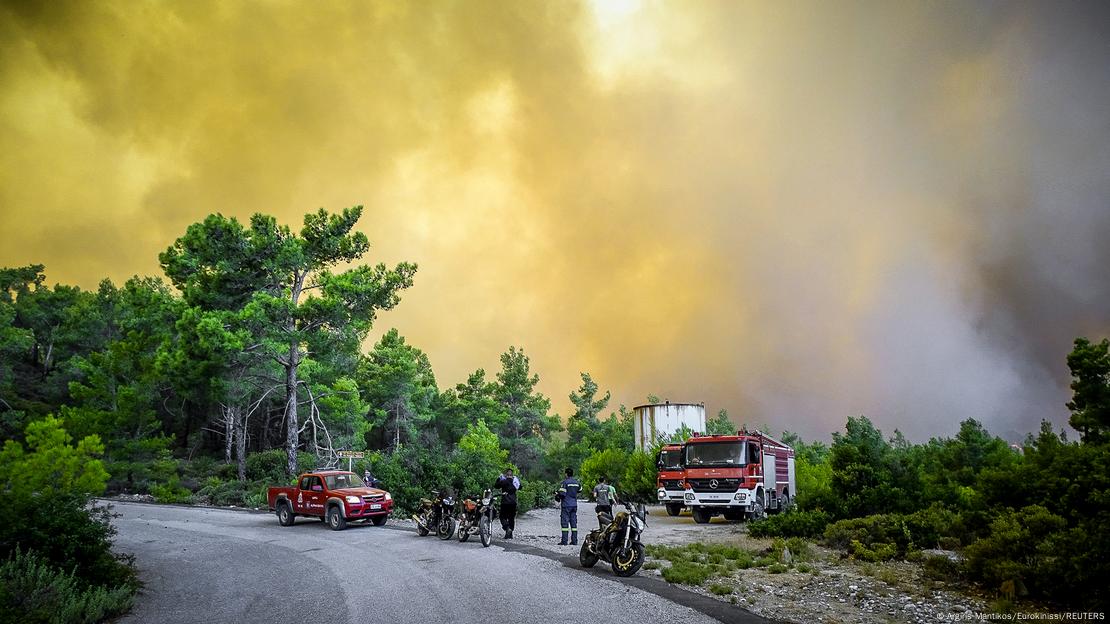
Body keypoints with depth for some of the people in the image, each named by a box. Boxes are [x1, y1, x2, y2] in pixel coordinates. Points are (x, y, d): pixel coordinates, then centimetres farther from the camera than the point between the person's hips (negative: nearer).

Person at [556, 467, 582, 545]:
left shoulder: (565, 482, -12)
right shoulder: (576, 482, 8)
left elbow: (562, 494, -17)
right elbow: (580, 489, 25)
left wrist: (557, 494, 2)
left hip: (566, 505, -6)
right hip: (574, 505, 6)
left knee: (565, 522, -4)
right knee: (574, 522, 9)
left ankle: (564, 541, -7)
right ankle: (574, 540, 8)